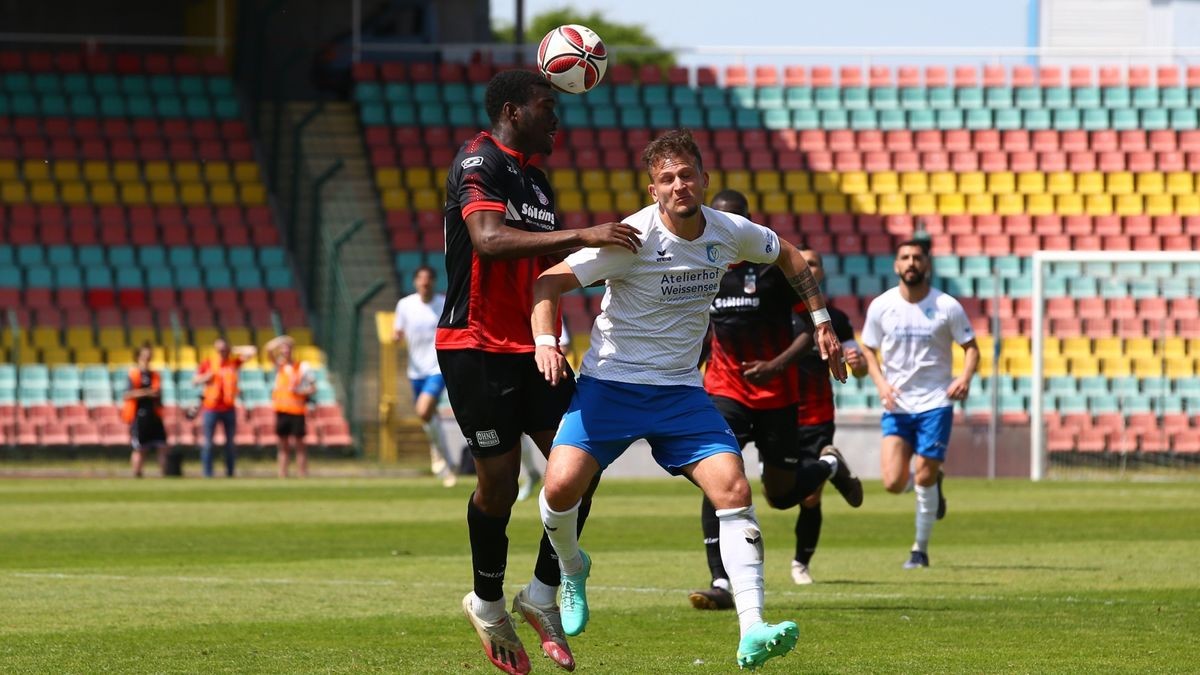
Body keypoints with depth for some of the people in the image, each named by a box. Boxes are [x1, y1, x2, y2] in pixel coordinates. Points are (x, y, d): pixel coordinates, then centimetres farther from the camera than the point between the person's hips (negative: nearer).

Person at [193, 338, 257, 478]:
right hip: (211, 408, -2)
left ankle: (230, 473, 14)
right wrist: (206, 377, -13)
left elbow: (252, 351, 3)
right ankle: (207, 474, 0)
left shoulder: (233, 362, 6)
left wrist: (234, 350, 3)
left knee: (230, 443, 7)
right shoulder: (207, 364, 3)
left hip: (229, 408, 2)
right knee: (208, 443, -4)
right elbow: (195, 381, 5)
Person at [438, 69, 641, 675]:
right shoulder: (478, 164, -12)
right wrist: (580, 235, -33)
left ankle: (543, 594, 14)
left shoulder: (535, 180, 16)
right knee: (499, 482, -3)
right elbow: (488, 239, -29)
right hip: (478, 347, -8)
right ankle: (488, 603, 19)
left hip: (531, 347, 8)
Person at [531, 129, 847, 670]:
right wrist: (546, 341, -32)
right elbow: (548, 283, -15)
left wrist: (822, 322, 17)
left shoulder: (730, 233, -2)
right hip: (610, 386, -3)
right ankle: (572, 569, 16)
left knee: (734, 489, -16)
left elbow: (786, 255, 21)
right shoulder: (634, 237, -16)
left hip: (681, 392, 3)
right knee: (562, 486, -20)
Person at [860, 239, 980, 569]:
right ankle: (931, 481, 25)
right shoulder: (881, 306, 0)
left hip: (935, 404, -2)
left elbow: (971, 347, 2)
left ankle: (921, 549, 13)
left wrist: (965, 377, -18)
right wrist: (881, 383, -8)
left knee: (924, 480, -6)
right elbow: (869, 350, 10)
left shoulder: (946, 307, -5)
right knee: (894, 483, -10)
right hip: (896, 406, 2)